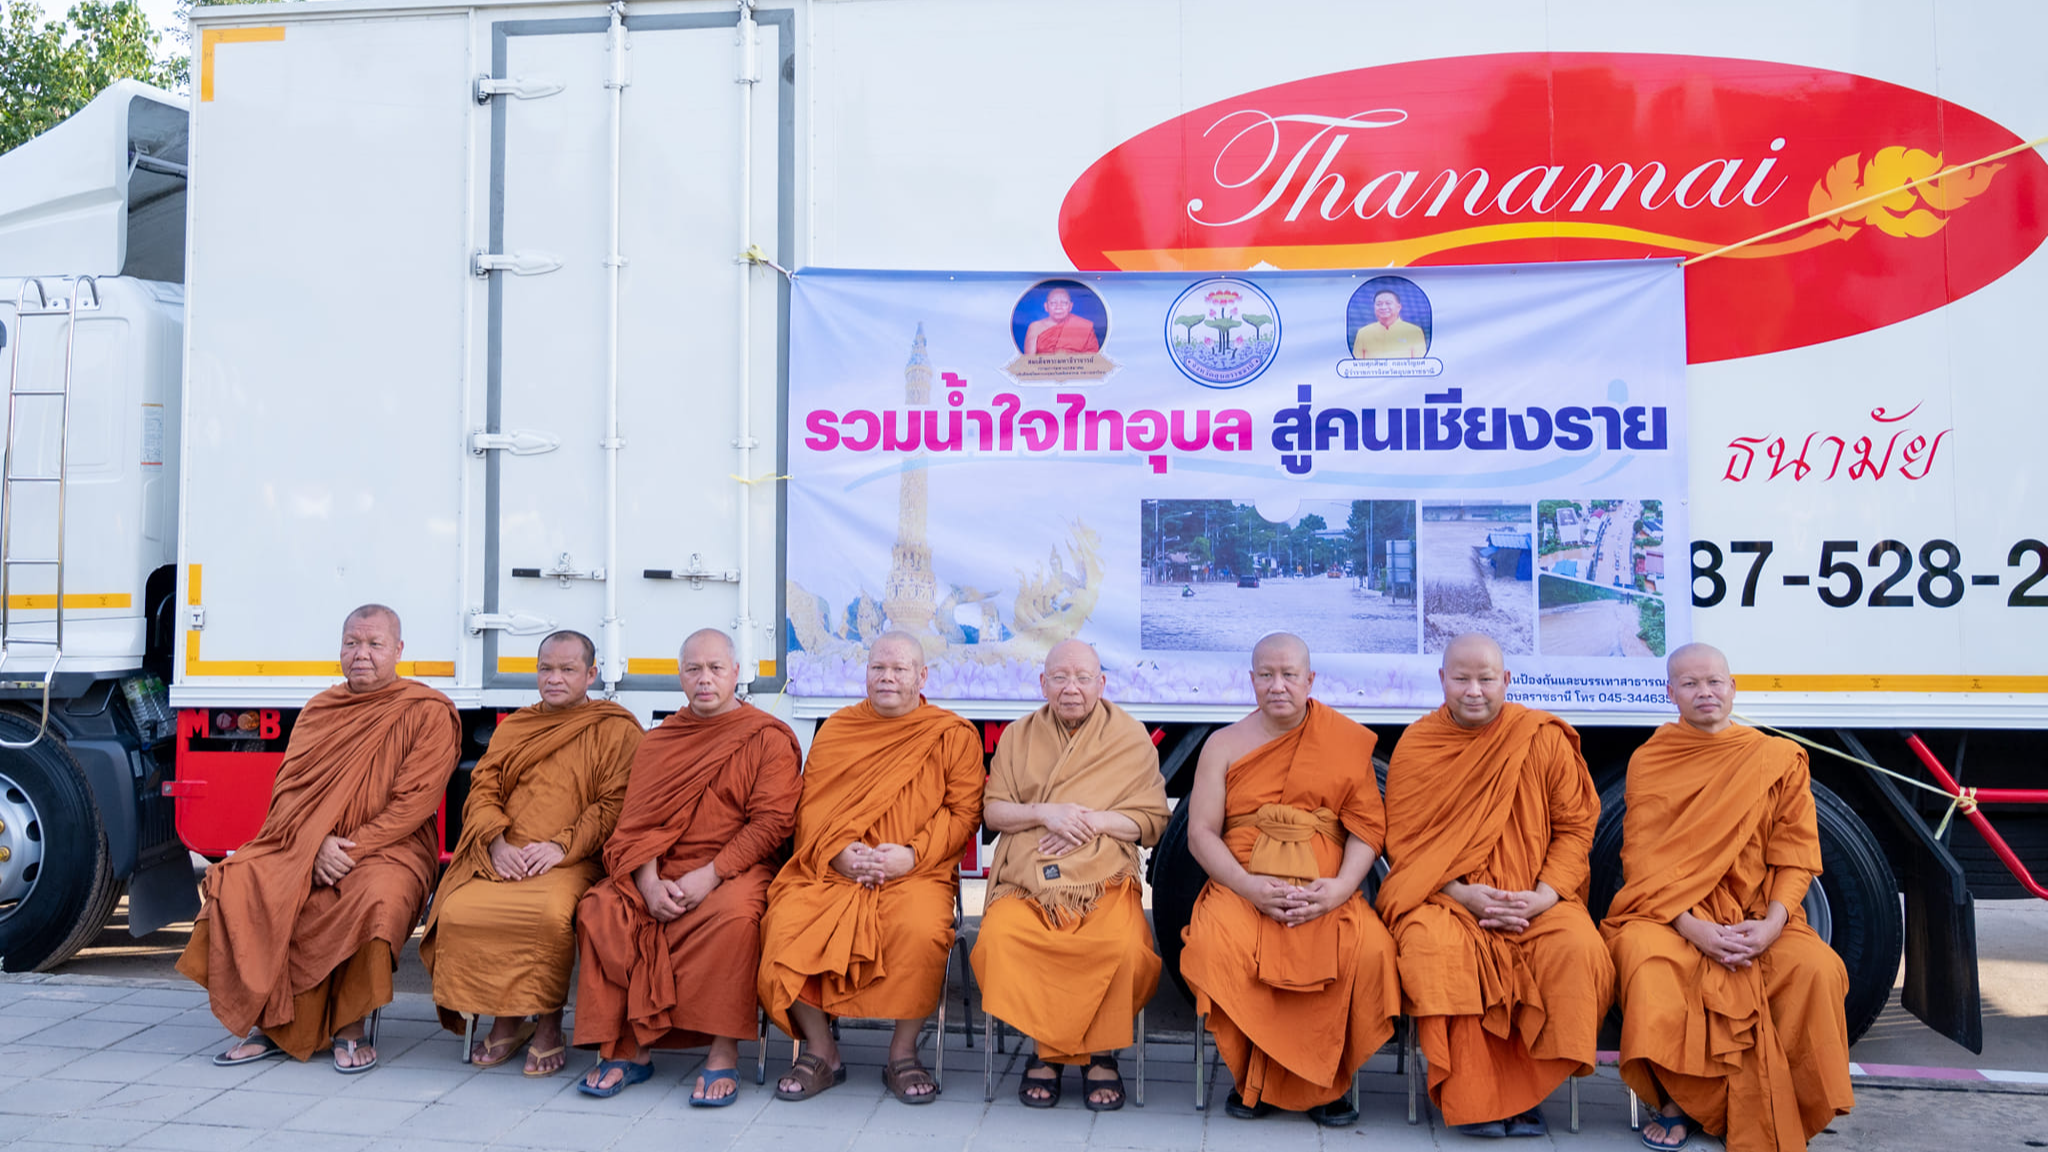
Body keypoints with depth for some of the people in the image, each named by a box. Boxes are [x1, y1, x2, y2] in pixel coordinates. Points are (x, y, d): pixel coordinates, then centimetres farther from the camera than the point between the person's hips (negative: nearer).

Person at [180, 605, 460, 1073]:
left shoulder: (428, 713, -1)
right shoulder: (319, 709, 15)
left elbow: (414, 802, -9)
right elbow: (287, 788, 7)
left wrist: (352, 849, -17)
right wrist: (317, 843, -12)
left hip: (387, 848, -5)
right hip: (301, 845, 5)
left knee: (377, 897, -36)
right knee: (236, 885, -21)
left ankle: (352, 1026, -15)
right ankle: (271, 1022, -10)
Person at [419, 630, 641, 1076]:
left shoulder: (616, 730, 7)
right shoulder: (512, 728, 24)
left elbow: (614, 805, -2)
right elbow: (482, 790, 15)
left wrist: (562, 845, -15)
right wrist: (497, 842, -6)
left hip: (571, 861, -4)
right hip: (501, 859, 5)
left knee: (551, 914, -36)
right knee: (457, 913, -24)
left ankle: (549, 1023, -11)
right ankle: (504, 1020, -2)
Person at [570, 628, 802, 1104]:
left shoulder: (769, 738, 3)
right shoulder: (658, 741, 17)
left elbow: (771, 821, -6)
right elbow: (636, 822, 9)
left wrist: (709, 876, -17)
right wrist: (648, 879, -11)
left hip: (733, 868, -4)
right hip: (657, 870, 4)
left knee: (733, 914, -36)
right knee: (600, 909, -23)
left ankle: (724, 1052, -23)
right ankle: (627, 1049, -14)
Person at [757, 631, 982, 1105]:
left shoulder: (954, 735, 8)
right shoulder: (836, 729, 16)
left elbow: (964, 812, 2)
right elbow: (810, 805, 12)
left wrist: (912, 853, -12)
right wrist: (838, 850, -7)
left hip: (916, 872, -2)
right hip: (831, 868, 3)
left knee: (922, 930, -34)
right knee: (784, 926, -25)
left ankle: (903, 1054, -11)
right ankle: (820, 1052, -6)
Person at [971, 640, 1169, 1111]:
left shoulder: (1131, 738, 10)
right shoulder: (1018, 736, 16)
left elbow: (1153, 821, 7)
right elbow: (992, 810, 11)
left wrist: (1093, 821, -9)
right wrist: (1045, 813, -7)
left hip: (1106, 878, -1)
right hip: (1027, 877, 1)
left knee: (1124, 948, -32)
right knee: (999, 938, -30)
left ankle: (1101, 1052, -5)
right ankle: (1046, 1046, -8)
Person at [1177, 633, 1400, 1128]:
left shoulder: (1346, 740, 9)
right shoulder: (1225, 745, 10)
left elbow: (1367, 826, 4)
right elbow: (1201, 833, 3)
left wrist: (1341, 887, -15)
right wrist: (1250, 887, -14)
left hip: (1327, 893, 0)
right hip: (1241, 886, 0)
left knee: (1370, 949, -29)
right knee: (1214, 945, -31)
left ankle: (1324, 1083, -6)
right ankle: (1252, 1078, -8)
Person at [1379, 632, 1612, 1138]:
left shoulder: (1544, 738, 2)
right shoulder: (1416, 745, 3)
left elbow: (1576, 825, 5)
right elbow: (1402, 842, 3)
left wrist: (1545, 895, -11)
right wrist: (1462, 893, -11)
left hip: (1532, 896, 1)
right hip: (1441, 894, -1)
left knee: (1578, 949, -28)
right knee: (1436, 947, -32)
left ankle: (1525, 1091, -10)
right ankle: (1472, 1100, -15)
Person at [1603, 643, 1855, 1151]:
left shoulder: (1780, 760, 7)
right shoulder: (1649, 761, 4)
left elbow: (1795, 856, 3)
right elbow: (1643, 861, -2)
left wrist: (1772, 924, -15)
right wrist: (1693, 927, -17)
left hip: (1758, 918, 2)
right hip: (1671, 914, -1)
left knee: (1818, 969, -27)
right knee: (1646, 961, -33)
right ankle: (1676, 1103, -11)